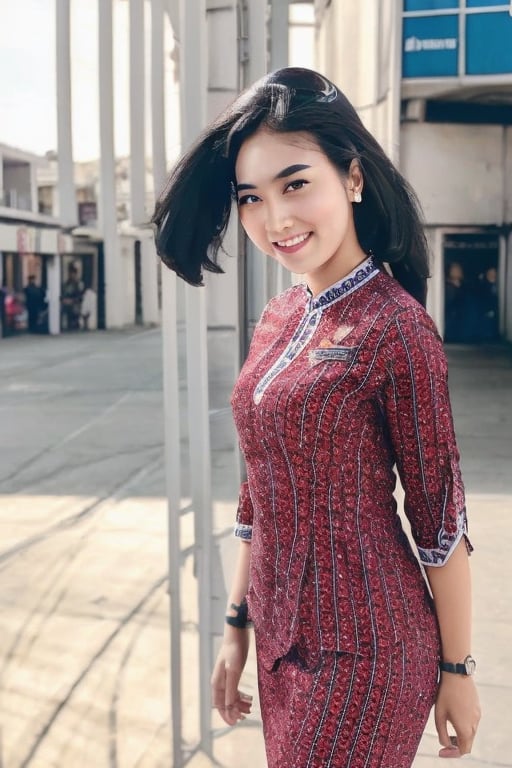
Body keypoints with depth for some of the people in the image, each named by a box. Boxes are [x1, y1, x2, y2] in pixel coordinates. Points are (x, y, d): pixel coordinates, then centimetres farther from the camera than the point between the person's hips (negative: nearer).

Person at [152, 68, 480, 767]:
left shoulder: (394, 325, -17)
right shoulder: (279, 319, 4)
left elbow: (441, 514, -12)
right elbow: (260, 496, 10)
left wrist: (457, 669, -6)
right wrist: (237, 626, 12)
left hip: (365, 652, -7)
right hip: (282, 640, 7)